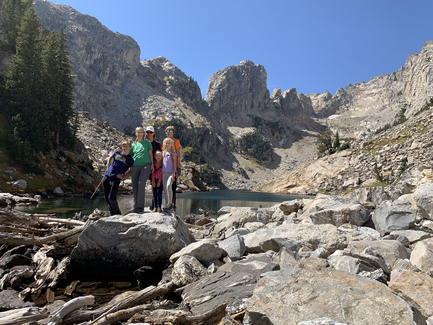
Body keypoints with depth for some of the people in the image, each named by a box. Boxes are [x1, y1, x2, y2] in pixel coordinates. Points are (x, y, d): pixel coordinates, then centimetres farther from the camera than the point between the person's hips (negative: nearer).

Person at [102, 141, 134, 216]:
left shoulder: (130, 159, 0)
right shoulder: (117, 152, 9)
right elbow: (109, 158, 25)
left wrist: (124, 176, -7)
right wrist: (108, 168, 14)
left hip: (116, 179, -4)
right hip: (107, 176, 5)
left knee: (111, 198, -9)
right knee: (107, 198, 8)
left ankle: (118, 214, 10)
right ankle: (112, 214, 21)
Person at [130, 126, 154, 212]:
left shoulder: (147, 142, 11)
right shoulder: (133, 144, 17)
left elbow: (150, 153, 8)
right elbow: (129, 156, 23)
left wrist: (152, 164, 0)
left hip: (146, 165, -4)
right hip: (135, 166, 4)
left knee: (141, 183, -17)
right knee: (134, 185, 1)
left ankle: (140, 206, -13)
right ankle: (136, 205, 13)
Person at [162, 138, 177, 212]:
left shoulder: (174, 154, 0)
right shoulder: (163, 153, 13)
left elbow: (175, 165, -4)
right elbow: (162, 164, 16)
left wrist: (173, 175, -12)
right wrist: (161, 174, 9)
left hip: (171, 173, -5)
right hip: (164, 173, 5)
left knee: (168, 186, -27)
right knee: (165, 189, 4)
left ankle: (170, 204, -19)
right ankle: (167, 206, 13)